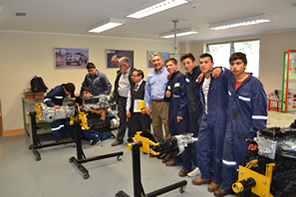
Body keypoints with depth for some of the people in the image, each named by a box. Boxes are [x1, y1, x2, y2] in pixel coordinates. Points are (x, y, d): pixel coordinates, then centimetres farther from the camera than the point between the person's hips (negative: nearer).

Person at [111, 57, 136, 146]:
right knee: (122, 119, 12)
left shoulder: (133, 72, -13)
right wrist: (115, 95, 14)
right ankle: (119, 139, 21)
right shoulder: (120, 73, 10)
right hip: (121, 99, 7)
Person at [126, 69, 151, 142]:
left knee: (144, 129, 1)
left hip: (143, 112, -6)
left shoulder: (145, 85, -7)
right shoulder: (132, 86, 15)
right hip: (133, 112, 6)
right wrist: (128, 109, 8)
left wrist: (145, 108, -15)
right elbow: (129, 98, 15)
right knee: (133, 129, 11)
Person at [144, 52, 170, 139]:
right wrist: (147, 105, 13)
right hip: (154, 103, 6)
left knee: (167, 125, -4)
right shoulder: (150, 75, 14)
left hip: (165, 103, -5)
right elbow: (147, 91, 17)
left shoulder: (168, 73, -4)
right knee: (156, 125, 13)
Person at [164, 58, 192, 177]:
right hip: (172, 113, 9)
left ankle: (187, 166, 4)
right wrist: (167, 94, 2)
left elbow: (184, 96, -17)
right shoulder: (170, 79, 16)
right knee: (174, 136, 18)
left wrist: (181, 113, -20)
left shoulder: (180, 77, -10)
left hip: (180, 113, -9)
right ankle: (177, 159, 34)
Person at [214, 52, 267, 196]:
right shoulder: (230, 81, 4)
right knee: (228, 159, 13)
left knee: (243, 161, 6)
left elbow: (260, 111, -16)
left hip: (245, 131, -6)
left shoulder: (254, 83, -15)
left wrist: (254, 134, -16)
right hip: (231, 128, 6)